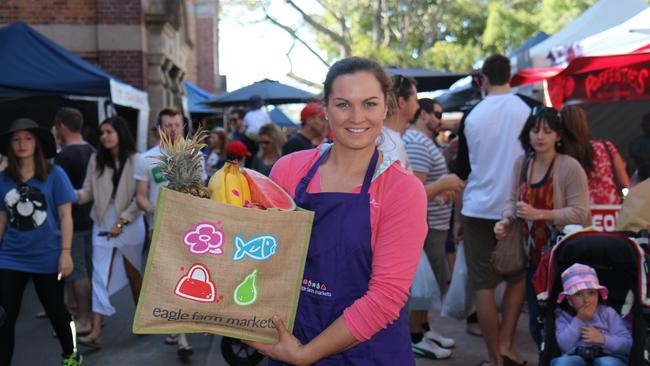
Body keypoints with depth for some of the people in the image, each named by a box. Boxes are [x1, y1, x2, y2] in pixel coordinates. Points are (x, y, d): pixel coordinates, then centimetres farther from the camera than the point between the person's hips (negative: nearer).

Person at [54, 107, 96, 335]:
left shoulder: (63, 156, -15)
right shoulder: (92, 152, 9)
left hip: (72, 222, -8)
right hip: (90, 219, 8)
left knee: (77, 272, -2)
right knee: (91, 268, 13)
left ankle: (84, 320, 1)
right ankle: (93, 314, 22)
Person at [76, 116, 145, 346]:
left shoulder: (135, 160, -8)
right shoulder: (96, 160, 2)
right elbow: (88, 192, -2)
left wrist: (122, 221, -14)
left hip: (130, 223, -2)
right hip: (102, 223, 2)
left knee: (133, 273, 12)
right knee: (100, 275, -5)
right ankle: (96, 330, -6)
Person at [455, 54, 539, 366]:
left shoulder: (471, 116, 1)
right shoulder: (529, 110, -2)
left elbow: (462, 172, 6)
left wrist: (458, 218, 14)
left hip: (477, 210, 0)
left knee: (484, 286, 5)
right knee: (517, 278, 20)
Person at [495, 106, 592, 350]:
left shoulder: (570, 167, -16)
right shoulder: (522, 163, 4)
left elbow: (579, 213, -20)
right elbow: (513, 198, 12)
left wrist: (539, 214, -25)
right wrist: (506, 220, -7)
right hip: (533, 254, 6)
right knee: (536, 322, 15)